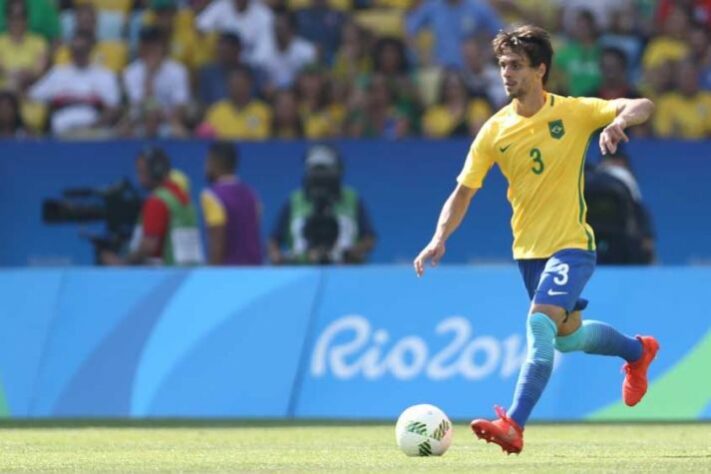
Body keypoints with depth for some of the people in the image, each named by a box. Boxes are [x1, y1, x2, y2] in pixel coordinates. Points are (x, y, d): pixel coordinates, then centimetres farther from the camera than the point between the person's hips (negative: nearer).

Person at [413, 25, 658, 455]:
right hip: (528, 249, 5)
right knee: (567, 336, 18)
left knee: (540, 324, -24)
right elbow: (463, 192, 0)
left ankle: (514, 426, -27)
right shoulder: (495, 131, -3)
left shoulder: (574, 112, -11)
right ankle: (639, 351, 48)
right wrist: (440, 239, -15)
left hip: (571, 244, -5)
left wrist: (620, 121, -38)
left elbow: (643, 106, -16)